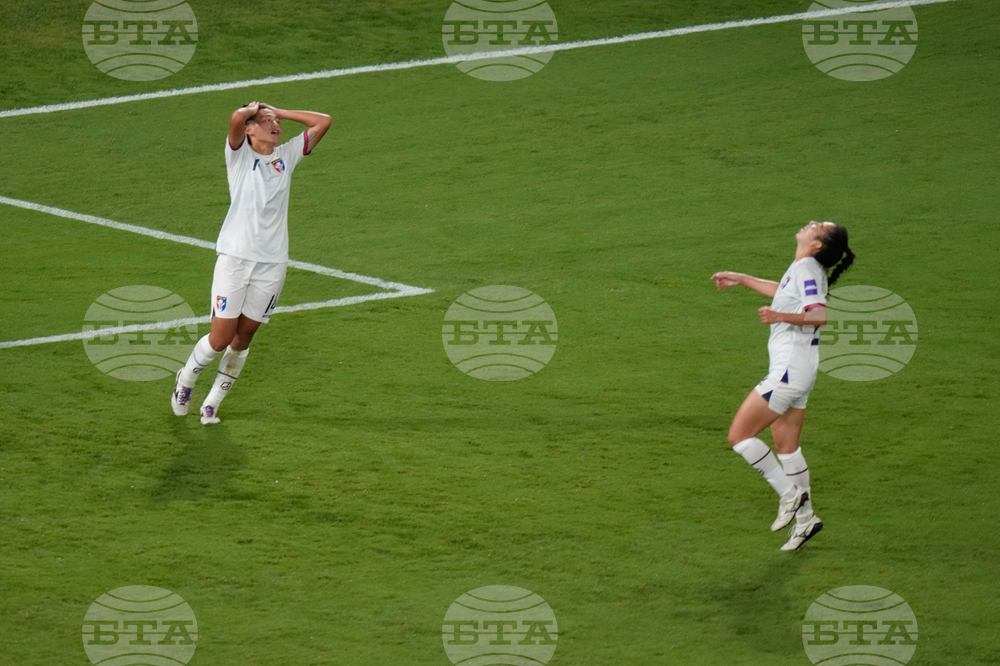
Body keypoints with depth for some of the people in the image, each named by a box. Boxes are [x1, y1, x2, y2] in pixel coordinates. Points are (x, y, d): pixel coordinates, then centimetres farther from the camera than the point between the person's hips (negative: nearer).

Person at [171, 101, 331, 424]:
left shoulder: (287, 156, 11)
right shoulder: (240, 154, -1)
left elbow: (323, 122, 9)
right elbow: (236, 118, -21)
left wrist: (279, 112, 7)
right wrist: (254, 109, 1)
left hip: (272, 262, 4)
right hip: (235, 257, -4)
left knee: (243, 338, 5)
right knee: (221, 337, -5)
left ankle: (212, 403, 18)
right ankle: (186, 379, 23)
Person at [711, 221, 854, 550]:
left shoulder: (807, 271, -17)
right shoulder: (801, 269, 10)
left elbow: (820, 315, -33)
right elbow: (783, 291, 34)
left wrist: (782, 316, -47)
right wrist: (741, 279, 39)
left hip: (790, 371, -9)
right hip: (793, 371, 9)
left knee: (739, 435, -6)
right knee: (786, 447, 15)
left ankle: (790, 493, -1)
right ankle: (805, 517, 21)